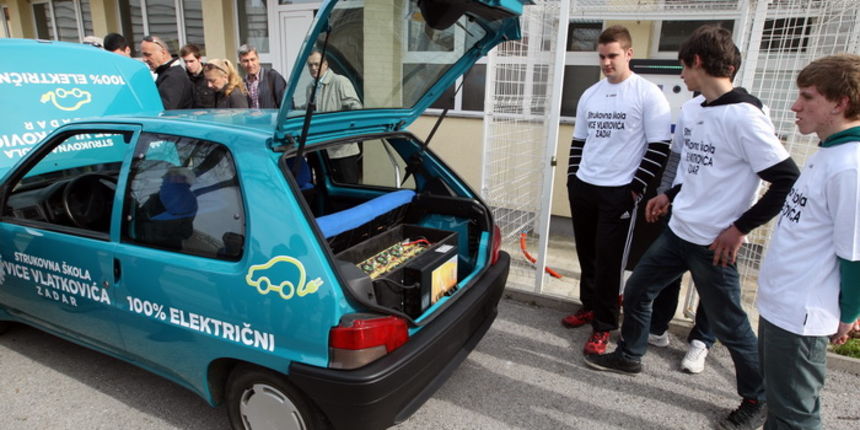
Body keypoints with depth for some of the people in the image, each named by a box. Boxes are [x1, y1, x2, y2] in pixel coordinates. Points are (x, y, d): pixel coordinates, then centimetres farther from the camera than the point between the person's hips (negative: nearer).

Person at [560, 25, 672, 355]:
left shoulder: (648, 94, -7)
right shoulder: (589, 95, 11)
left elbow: (660, 147, -9)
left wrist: (636, 187, -13)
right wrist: (572, 176, 12)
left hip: (618, 192, -6)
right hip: (582, 188, 6)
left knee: (608, 259, -2)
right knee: (587, 254, 15)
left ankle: (603, 327, 9)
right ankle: (589, 306, 33)